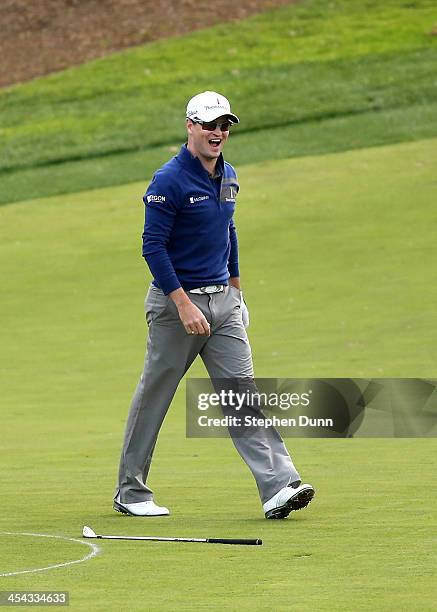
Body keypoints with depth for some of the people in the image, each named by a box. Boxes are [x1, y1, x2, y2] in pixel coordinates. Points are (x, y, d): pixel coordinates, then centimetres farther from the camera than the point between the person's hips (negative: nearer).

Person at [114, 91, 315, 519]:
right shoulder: (169, 180, -14)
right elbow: (153, 247, -17)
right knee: (153, 397, 4)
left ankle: (278, 488, -12)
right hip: (176, 299, -6)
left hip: (223, 300, 6)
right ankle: (130, 492, 17)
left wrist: (235, 291, 22)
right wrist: (184, 305, -22)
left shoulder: (228, 176, 10)